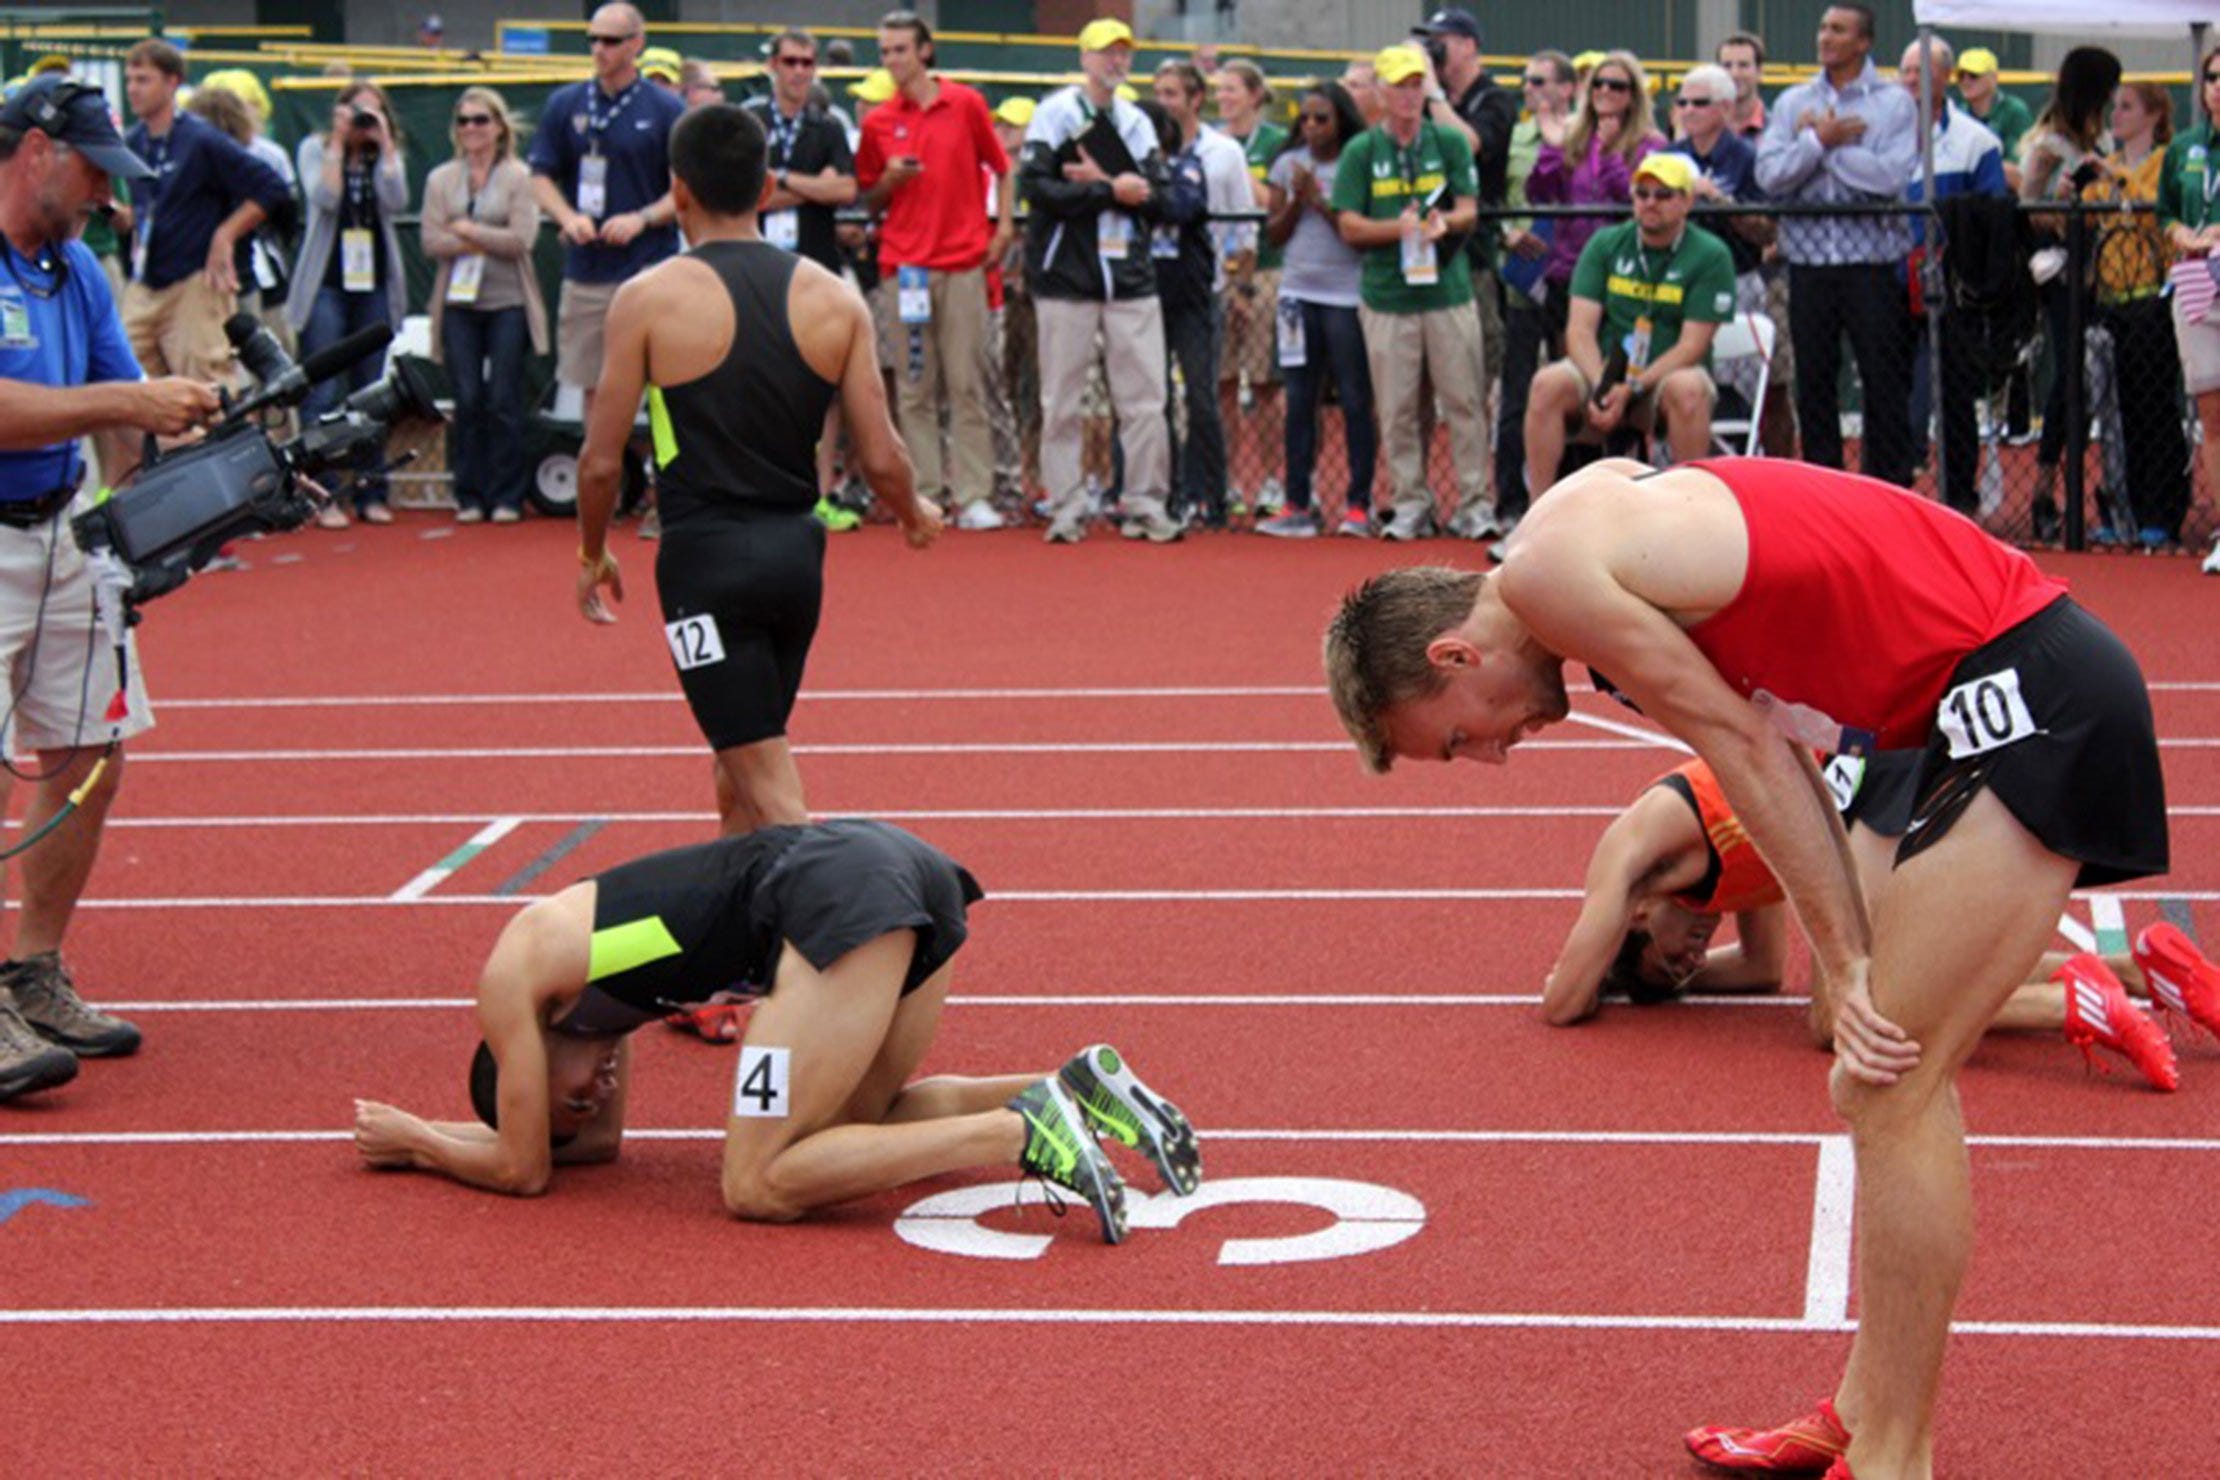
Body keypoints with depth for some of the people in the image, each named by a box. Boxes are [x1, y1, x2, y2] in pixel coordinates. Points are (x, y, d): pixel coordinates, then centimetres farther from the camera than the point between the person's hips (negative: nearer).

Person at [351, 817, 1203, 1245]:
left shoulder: (511, 980, 10)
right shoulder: (582, 955, 33)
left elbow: (524, 1171, 14)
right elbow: (603, 1143, 40)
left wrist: (415, 1141, 30)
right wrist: (429, 1139, 41)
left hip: (838, 895, -9)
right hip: (907, 869, 9)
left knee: (757, 1186, -5)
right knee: (854, 1120, 27)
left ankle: (1023, 1132, -18)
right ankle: (1075, 1087, 7)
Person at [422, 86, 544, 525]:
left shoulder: (519, 177, 1)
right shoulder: (441, 179, 10)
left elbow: (522, 239, -9)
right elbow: (431, 241, 0)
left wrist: (467, 230, -6)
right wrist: (490, 242, -8)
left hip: (508, 303, -2)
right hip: (459, 304, 3)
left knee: (504, 402, -2)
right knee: (467, 401, 2)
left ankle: (507, 497, 6)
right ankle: (469, 496, 9)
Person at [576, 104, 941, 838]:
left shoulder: (648, 298, -8)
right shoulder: (834, 298, 2)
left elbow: (601, 462, -5)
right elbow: (882, 459, 2)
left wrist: (592, 554, 14)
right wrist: (917, 515, 24)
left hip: (706, 558, -5)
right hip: (796, 553, 5)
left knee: (770, 793, -6)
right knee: (740, 782, 22)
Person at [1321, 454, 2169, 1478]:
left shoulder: (1549, 572, -13)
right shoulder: (1596, 508, 15)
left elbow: (1745, 744, -10)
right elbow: (1762, 737, 13)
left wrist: (1846, 964, -3)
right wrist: (1851, 967, 7)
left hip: (2028, 692, -10)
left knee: (1888, 1093, -9)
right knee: (1897, 1078, 16)